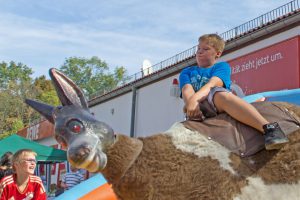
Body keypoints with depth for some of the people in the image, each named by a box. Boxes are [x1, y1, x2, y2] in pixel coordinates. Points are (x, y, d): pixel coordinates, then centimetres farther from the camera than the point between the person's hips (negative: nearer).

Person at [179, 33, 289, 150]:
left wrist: (195, 98, -25)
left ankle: (268, 128, -46)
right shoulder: (187, 72, 26)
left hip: (219, 107, -3)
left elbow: (212, 84, -6)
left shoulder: (222, 66, 17)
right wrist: (191, 103, -21)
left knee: (220, 94, -35)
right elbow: (186, 90, 2)